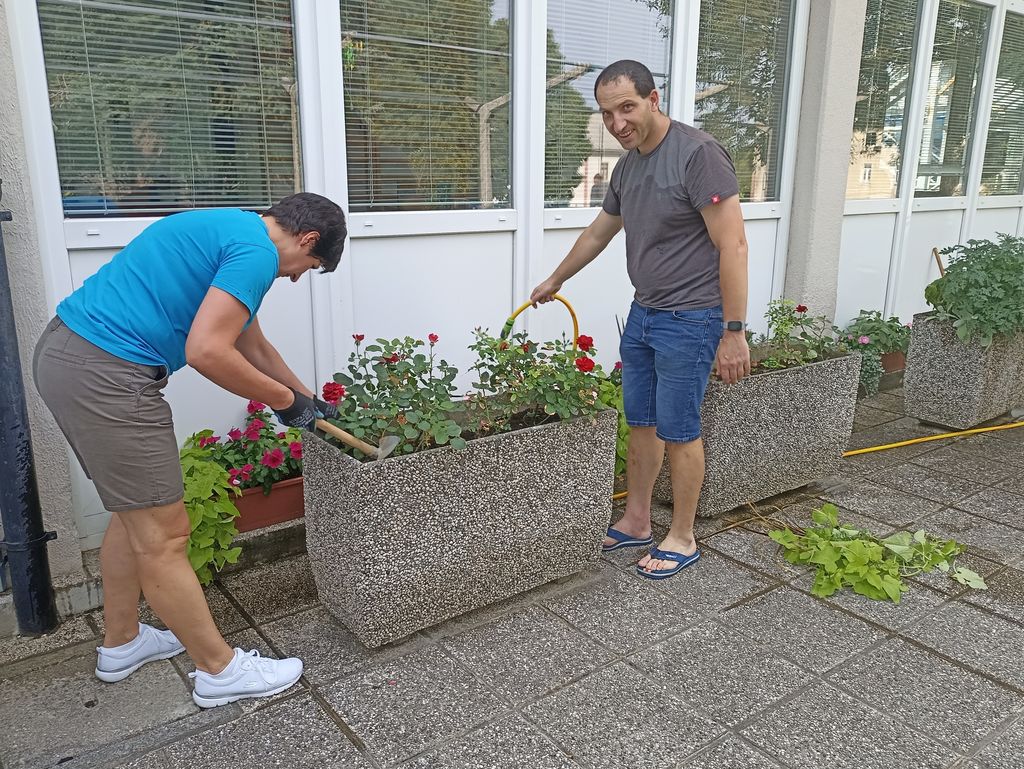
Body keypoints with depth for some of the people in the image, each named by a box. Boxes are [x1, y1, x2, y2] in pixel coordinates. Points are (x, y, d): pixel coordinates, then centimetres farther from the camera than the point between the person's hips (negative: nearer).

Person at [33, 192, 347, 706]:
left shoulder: (231, 231, 20)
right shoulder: (257, 252, -12)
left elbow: (251, 343, 28)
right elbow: (207, 352, -21)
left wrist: (307, 400, 33)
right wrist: (285, 400, -6)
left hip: (65, 354, 11)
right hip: (106, 374, -11)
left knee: (134, 513, 22)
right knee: (163, 535, 0)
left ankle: (121, 643, 38)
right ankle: (221, 670, 15)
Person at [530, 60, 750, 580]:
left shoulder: (697, 153, -16)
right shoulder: (626, 167, 10)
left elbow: (732, 246, -18)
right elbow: (597, 235, 25)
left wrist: (734, 332, -20)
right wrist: (554, 281, 36)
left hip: (688, 321, -8)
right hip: (643, 314, 8)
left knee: (679, 432, 1)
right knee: (642, 424, 14)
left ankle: (682, 539, 18)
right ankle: (635, 523, 28)